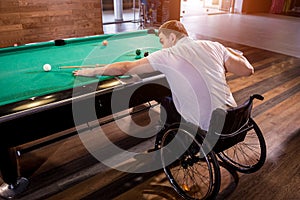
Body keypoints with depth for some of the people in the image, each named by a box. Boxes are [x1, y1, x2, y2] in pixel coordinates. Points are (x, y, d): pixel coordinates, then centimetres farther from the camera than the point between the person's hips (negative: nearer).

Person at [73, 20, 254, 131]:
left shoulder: (167, 55, -6)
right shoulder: (214, 46, 3)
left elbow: (125, 67, 0)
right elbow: (247, 70, 3)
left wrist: (92, 71, 14)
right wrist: (230, 52, 21)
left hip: (204, 130, -5)